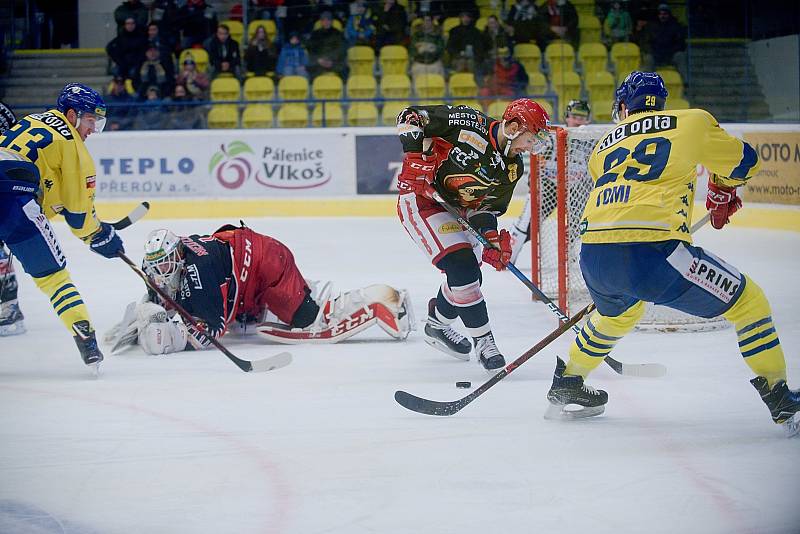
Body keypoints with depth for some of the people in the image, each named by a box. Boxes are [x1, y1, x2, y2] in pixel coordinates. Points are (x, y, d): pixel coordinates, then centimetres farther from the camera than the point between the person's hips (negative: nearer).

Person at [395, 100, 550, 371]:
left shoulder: (513, 168, -3)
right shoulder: (469, 124, -23)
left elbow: (487, 206, 1)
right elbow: (410, 116, -18)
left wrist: (492, 239, -16)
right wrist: (415, 156, -27)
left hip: (456, 210, 8)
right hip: (421, 199, -8)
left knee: (468, 276, 12)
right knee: (462, 268, -18)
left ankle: (437, 324, 38)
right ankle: (483, 340, -7)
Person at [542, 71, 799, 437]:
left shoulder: (603, 146, 26)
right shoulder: (692, 121, 15)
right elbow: (743, 162, 26)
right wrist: (722, 192, 47)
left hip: (593, 256, 5)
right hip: (651, 251, -5)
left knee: (619, 311, 39)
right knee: (747, 300, 12)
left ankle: (566, 386, 49)